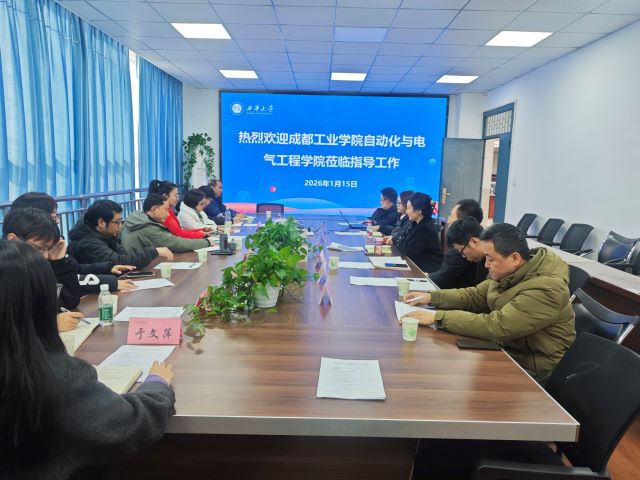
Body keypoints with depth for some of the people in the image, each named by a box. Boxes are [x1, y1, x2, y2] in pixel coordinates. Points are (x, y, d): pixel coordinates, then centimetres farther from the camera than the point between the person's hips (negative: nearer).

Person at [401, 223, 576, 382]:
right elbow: (477, 295, 8)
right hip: (506, 347, 7)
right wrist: (431, 297, -4)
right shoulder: (508, 272, -2)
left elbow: (495, 326, -32)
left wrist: (438, 317, -31)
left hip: (529, 367, -7)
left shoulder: (546, 290, -29)